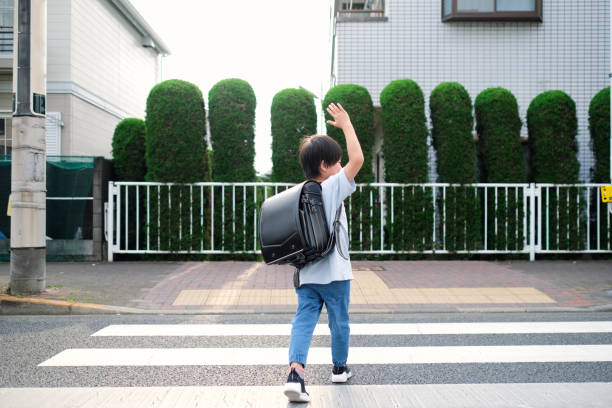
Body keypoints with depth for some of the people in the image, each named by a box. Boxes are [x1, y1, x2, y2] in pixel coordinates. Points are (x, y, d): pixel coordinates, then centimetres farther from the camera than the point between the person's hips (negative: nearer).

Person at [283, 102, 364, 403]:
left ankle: (295, 371, -18)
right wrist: (346, 125, -9)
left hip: (306, 275, 5)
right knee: (339, 321, 15)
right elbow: (357, 159, -18)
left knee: (303, 321, 0)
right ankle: (339, 369, 33)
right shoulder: (333, 187, -13)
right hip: (334, 272, -4)